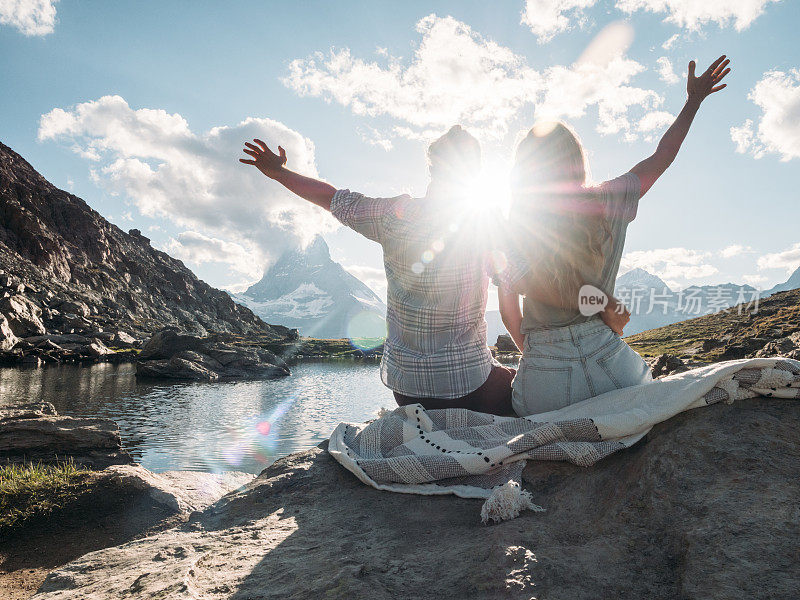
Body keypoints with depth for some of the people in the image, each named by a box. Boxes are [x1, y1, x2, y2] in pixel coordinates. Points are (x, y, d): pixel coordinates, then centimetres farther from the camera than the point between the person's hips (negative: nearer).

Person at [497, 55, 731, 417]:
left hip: (544, 380, -1)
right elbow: (660, 159, 12)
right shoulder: (607, 204, -6)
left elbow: (509, 316, 1)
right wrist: (694, 100, 26)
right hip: (609, 366, 1)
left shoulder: (511, 235, -8)